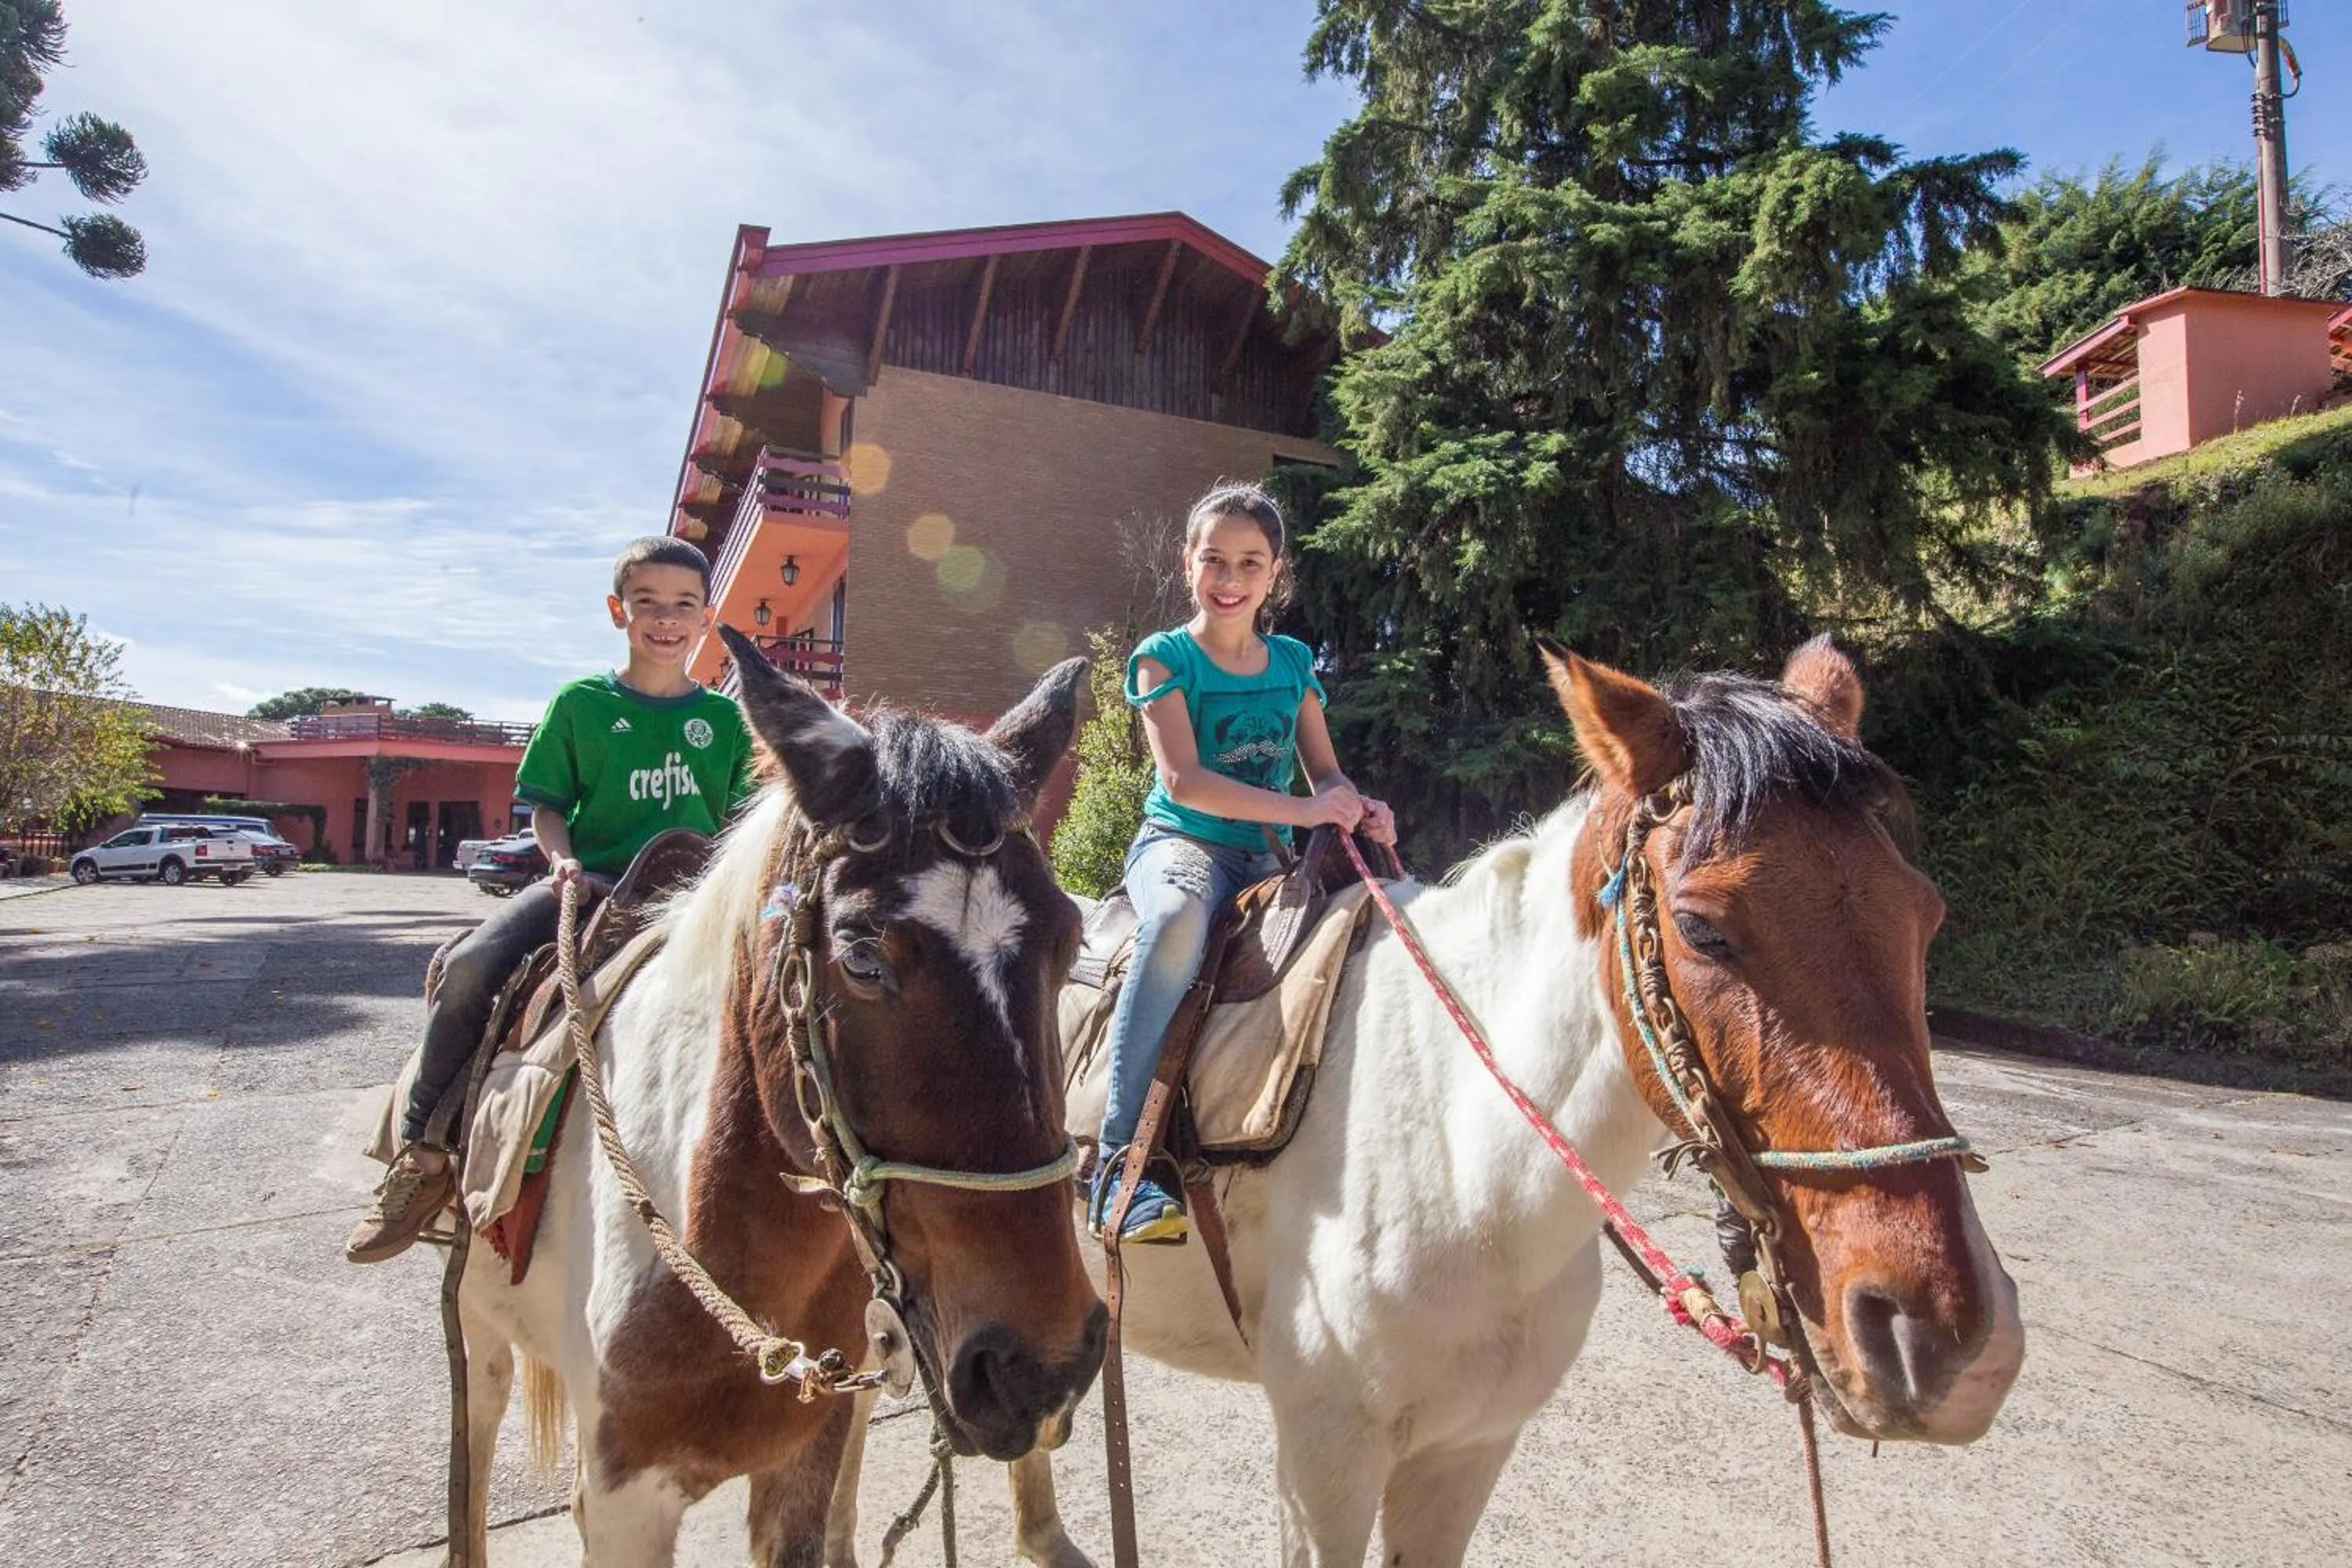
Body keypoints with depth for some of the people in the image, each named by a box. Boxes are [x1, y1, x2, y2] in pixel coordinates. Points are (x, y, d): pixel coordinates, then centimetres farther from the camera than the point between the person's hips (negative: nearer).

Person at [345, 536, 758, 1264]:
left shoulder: (725, 718, 9)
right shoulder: (582, 703, 6)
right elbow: (547, 804, 9)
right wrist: (562, 859, -11)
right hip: (588, 885, 0)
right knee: (471, 964, -23)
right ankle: (423, 1154, -8)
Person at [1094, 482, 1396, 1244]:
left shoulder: (1293, 662, 14)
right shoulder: (1165, 657, 0)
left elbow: (1327, 773, 13)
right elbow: (1182, 781, -13)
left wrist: (1362, 810, -12)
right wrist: (1301, 809, -21)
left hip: (1265, 860, 5)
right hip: (1179, 843, -5)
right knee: (1180, 916, -40)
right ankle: (1120, 1156, -33)